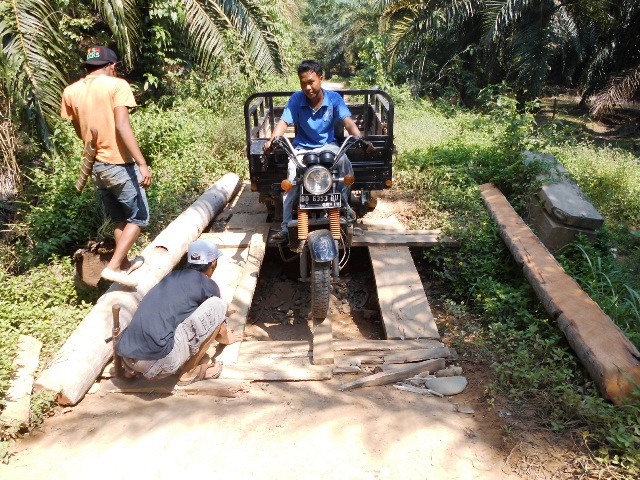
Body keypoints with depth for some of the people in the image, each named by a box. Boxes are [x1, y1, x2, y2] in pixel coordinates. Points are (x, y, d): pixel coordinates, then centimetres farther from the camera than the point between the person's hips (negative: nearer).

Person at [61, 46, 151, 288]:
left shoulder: (70, 91, 7)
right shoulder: (117, 85, -9)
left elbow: (80, 132, 13)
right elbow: (122, 126, -21)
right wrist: (142, 163, -23)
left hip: (95, 166, 7)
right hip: (119, 165, -6)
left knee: (119, 219, 21)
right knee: (138, 217, 7)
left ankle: (124, 263, 32)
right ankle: (113, 267, -1)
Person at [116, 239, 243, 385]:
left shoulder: (172, 276, 22)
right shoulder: (208, 285, 3)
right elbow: (218, 330, 19)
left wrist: (222, 314, 61)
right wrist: (226, 338, 42)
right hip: (157, 361, -8)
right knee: (217, 307, 1)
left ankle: (132, 369, 20)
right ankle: (189, 372, 8)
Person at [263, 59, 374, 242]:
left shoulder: (334, 98, -9)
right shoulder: (297, 98, -9)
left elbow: (348, 121, -19)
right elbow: (284, 121, -18)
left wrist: (360, 139, -38)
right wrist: (271, 140, -38)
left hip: (328, 145, 0)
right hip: (302, 148, 0)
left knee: (345, 163, -31)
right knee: (290, 181, -22)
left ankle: (344, 204, -9)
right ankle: (285, 226, -16)